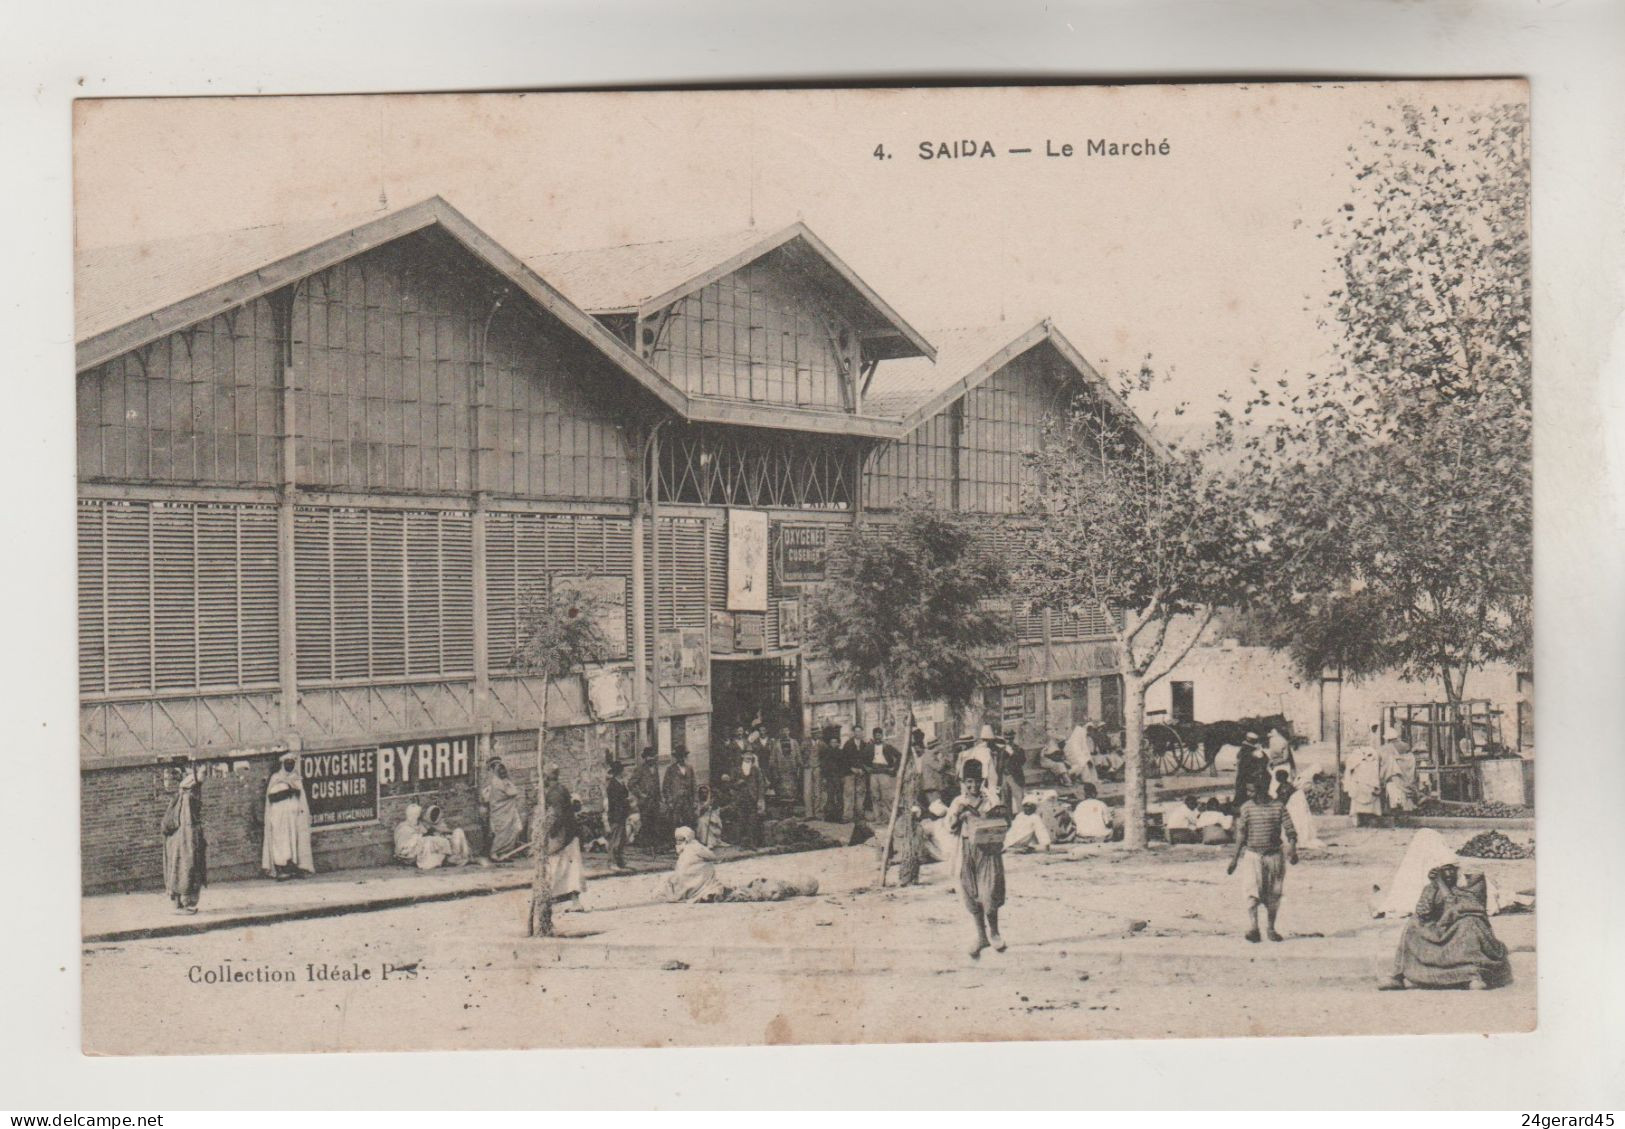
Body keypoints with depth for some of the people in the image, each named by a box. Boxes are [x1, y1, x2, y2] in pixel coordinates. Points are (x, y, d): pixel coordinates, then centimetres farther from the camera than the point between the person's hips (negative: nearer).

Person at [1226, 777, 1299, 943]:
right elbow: (1241, 836, 7)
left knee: (1273, 895, 7)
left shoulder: (1278, 807, -2)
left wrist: (1292, 849, -23)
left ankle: (1271, 929, 21)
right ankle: (1254, 927, -22)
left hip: (1274, 855, 0)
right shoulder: (1247, 808, 1)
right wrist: (1235, 859, 7)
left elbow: (1290, 830, -5)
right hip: (1253, 855, 0)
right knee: (1253, 892, -15)